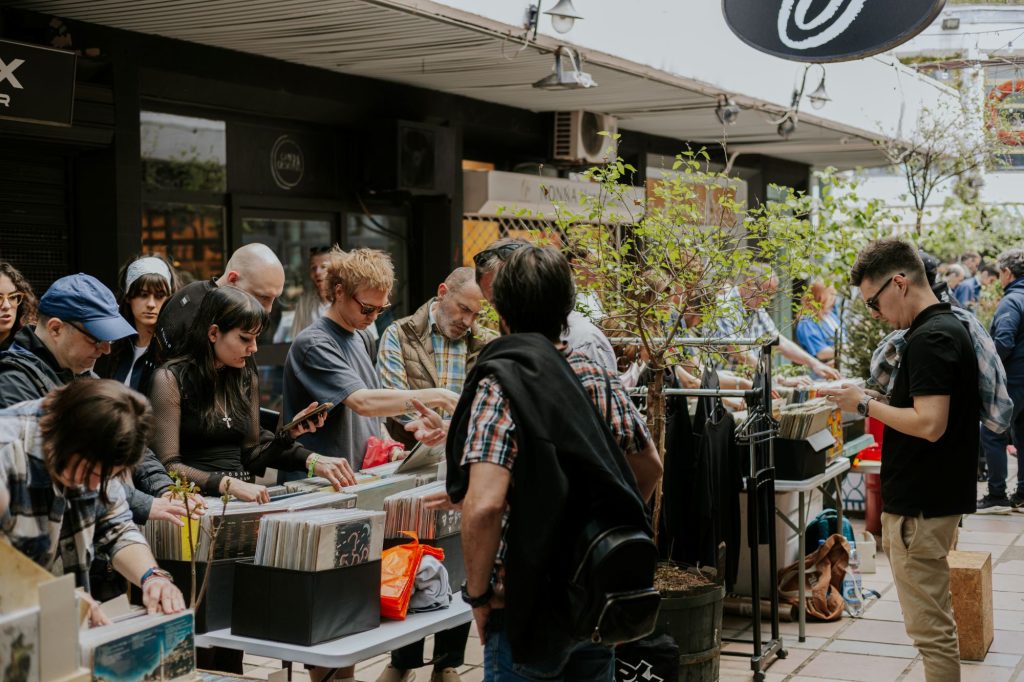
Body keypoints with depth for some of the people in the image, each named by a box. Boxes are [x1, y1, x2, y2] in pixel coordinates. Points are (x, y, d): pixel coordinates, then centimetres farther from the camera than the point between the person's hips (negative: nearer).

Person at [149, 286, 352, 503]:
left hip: (241, 499, 5)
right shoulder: (171, 379, -5)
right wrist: (229, 484, -25)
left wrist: (290, 434, 0)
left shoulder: (247, 379, 13)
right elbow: (168, 466, -12)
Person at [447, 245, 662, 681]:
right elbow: (650, 469, 15)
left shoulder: (499, 387, -15)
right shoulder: (601, 379, 4)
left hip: (534, 603, -6)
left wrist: (478, 592, -13)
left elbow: (484, 505, -26)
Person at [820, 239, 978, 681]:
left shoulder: (930, 338, -19)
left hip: (920, 507, -11)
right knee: (934, 620, 20)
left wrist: (867, 404, -15)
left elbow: (929, 424, -27)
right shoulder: (947, 328, 12)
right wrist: (880, 403, 8)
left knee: (930, 628, -2)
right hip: (933, 497, 11)